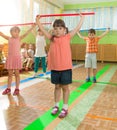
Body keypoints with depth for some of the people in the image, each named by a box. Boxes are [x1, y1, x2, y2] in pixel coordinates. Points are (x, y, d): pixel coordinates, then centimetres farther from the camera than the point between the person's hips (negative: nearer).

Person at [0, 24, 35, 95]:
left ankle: (17, 89, 16)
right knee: (10, 74, 12)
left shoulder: (19, 38, -3)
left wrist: (32, 27, -24)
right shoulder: (9, 38, 6)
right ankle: (8, 88, 23)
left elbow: (26, 33, -14)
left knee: (17, 73, 5)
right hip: (10, 58, 3)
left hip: (17, 58, -3)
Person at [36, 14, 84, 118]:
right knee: (57, 86, 15)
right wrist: (37, 20, 12)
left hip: (66, 67, -2)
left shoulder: (67, 37, 0)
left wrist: (82, 18, 10)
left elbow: (77, 28, 3)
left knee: (65, 87, 8)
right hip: (54, 68, 3)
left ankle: (65, 108, 21)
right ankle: (56, 106, 30)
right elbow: (42, 29, 11)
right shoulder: (52, 38, 6)